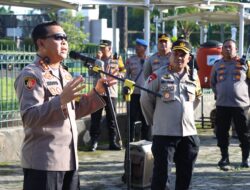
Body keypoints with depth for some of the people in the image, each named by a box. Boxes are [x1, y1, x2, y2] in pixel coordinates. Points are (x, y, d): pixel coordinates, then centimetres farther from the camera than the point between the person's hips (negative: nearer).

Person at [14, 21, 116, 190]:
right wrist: (61, 100, -33)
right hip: (43, 163, -9)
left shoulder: (65, 74, 16)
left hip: (69, 160, 9)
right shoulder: (31, 75, -11)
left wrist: (98, 92, 11)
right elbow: (29, 117, -22)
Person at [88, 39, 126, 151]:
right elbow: (92, 73, -3)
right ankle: (94, 142, 2)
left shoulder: (117, 60, 6)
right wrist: (97, 60, -11)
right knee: (95, 118, -2)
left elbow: (123, 72, 10)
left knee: (111, 118, 5)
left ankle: (113, 142, 11)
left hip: (111, 92, -1)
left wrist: (115, 75, -10)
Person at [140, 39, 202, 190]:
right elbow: (146, 99, 0)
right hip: (164, 133, -5)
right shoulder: (158, 75, -6)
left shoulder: (194, 77, 9)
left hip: (189, 133, 5)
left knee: (186, 174, 11)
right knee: (162, 174, -6)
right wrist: (154, 121, 8)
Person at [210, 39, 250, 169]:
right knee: (221, 133, 5)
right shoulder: (217, 65, 9)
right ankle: (224, 157, 17)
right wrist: (218, 94, 12)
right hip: (222, 105, 3)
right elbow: (213, 83, 21)